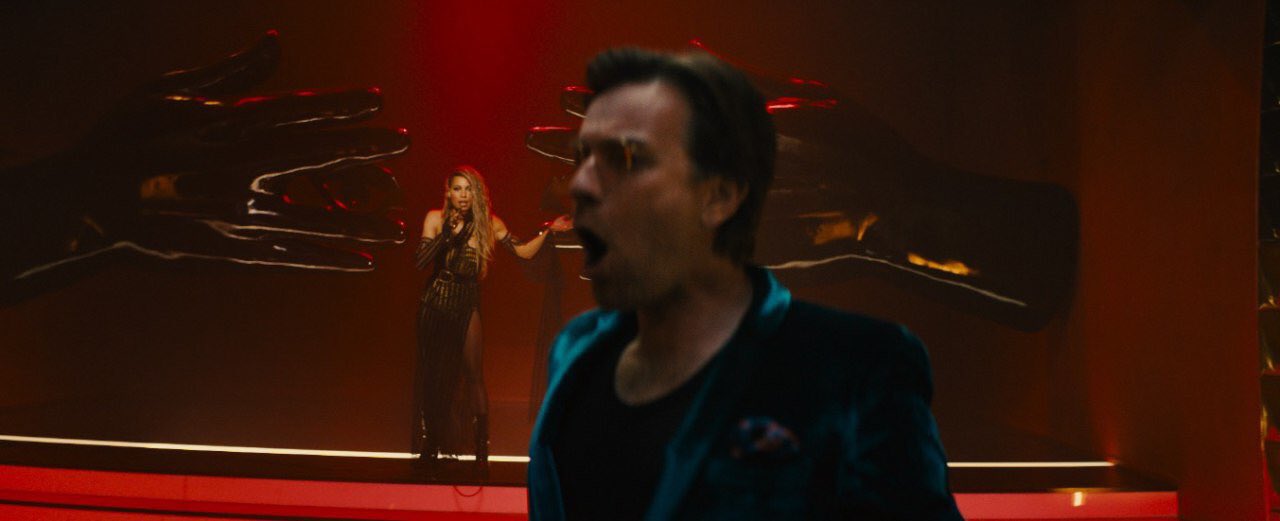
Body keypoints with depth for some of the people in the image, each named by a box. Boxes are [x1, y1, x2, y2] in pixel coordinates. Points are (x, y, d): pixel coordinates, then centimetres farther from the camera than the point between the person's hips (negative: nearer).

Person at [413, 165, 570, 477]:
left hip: (467, 307, 0)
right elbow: (420, 262, -10)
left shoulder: (489, 224, 2)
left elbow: (525, 252, -1)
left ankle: (481, 451, -7)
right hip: (435, 305, 0)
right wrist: (446, 234, -18)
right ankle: (431, 448, 14)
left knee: (473, 374, -8)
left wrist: (548, 231, -12)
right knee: (432, 375, 5)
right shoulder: (436, 218, -1)